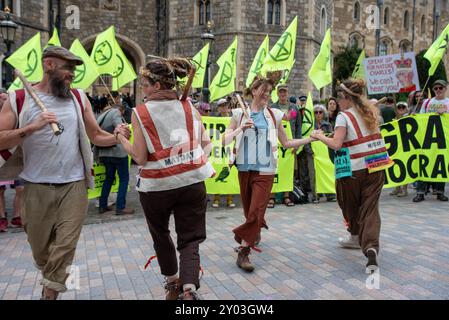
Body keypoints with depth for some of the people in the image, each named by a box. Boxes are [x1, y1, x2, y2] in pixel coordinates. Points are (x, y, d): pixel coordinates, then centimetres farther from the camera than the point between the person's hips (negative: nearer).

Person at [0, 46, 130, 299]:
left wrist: (116, 137, -11)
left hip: (74, 185, 0)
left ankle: (50, 292, 13)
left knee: (65, 247, -4)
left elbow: (96, 135, 8)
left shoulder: (79, 98, 6)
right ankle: (52, 283, 44)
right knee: (40, 248, 15)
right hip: (37, 187, 0)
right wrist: (32, 127, -21)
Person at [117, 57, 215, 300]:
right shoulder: (189, 107, 1)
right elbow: (206, 142, 6)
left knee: (161, 235, 24)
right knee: (190, 240, 9)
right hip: (192, 182, 2)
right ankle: (189, 288, -12)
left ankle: (173, 282, 38)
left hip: (157, 185, -2)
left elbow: (140, 158, -10)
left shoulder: (140, 113, -9)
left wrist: (121, 139, 4)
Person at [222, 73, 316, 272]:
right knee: (249, 211, 14)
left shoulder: (274, 115, 4)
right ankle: (255, 233, 45)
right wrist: (240, 128, -14)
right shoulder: (240, 114, 3)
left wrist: (310, 139, 2)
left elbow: (286, 143, 10)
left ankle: (243, 252, -1)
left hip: (265, 171, -1)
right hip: (245, 169, 1)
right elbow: (225, 141, 0)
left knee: (255, 213, -9)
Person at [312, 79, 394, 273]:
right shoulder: (370, 113, 12)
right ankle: (371, 246, -16)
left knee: (351, 205, 18)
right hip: (376, 167, 5)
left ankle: (356, 237, 38)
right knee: (370, 208, 2)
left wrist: (319, 136, -4)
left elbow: (336, 144, -17)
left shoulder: (344, 117, -9)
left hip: (353, 170, -5)